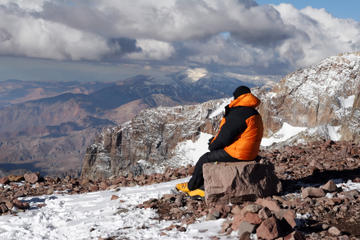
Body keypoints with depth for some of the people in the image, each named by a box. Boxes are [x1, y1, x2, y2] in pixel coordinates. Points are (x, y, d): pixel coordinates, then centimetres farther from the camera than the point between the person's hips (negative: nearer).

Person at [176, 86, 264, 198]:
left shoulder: (238, 113, -21)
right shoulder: (254, 113, 13)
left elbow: (225, 136, -18)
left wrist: (213, 145, 1)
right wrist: (216, 139, 12)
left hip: (237, 153, -10)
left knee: (205, 159, 6)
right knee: (212, 156, 19)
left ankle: (191, 186, 24)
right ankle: (204, 188, 19)